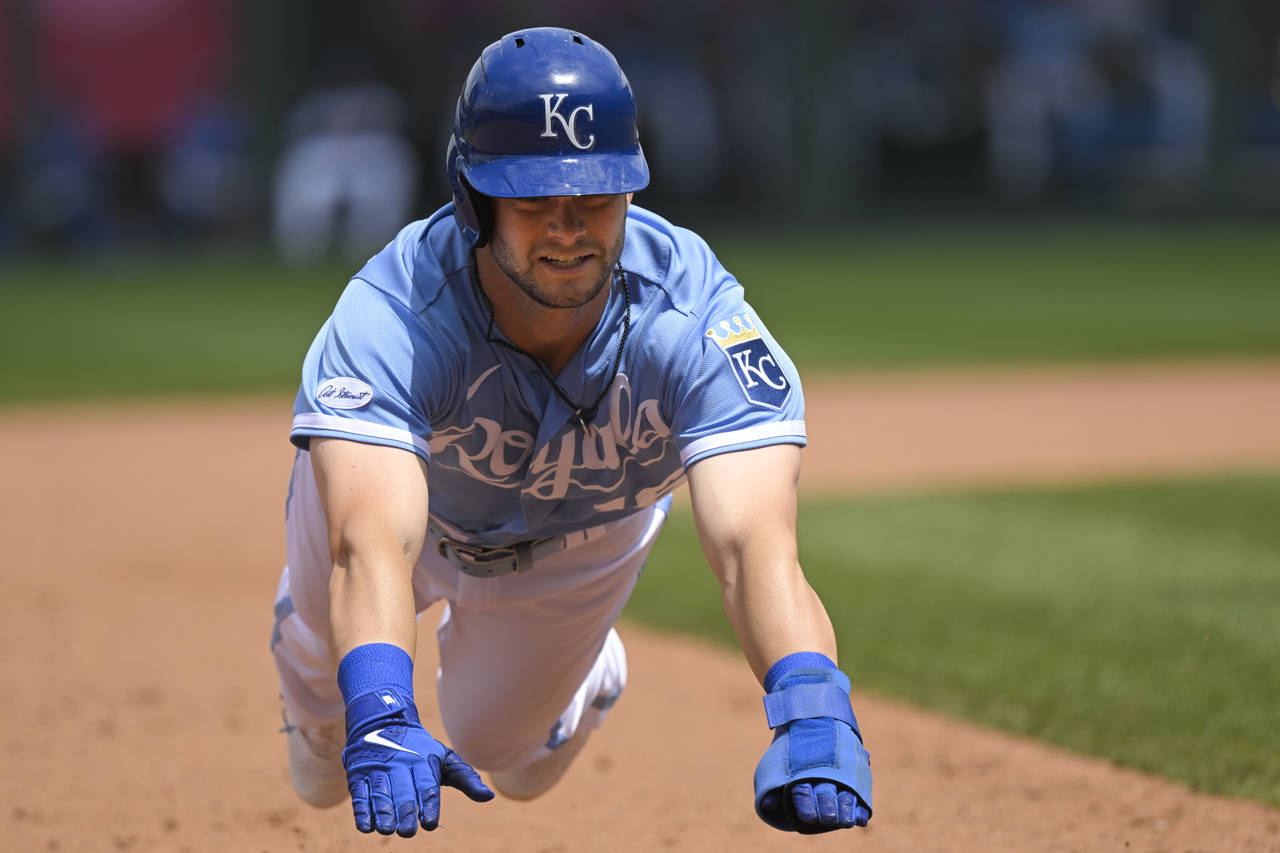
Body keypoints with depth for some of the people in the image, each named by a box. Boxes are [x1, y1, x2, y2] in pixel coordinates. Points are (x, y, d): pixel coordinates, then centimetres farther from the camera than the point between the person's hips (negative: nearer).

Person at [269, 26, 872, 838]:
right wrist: (379, 717, -79)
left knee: (506, 764, 17)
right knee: (327, 773, 17)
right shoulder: (391, 319, -45)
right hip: (411, 505, -1)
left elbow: (754, 541, -55)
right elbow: (373, 542, -59)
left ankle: (587, 666, 50)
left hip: (587, 541, 1)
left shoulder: (696, 321, -41)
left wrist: (811, 709, -75)